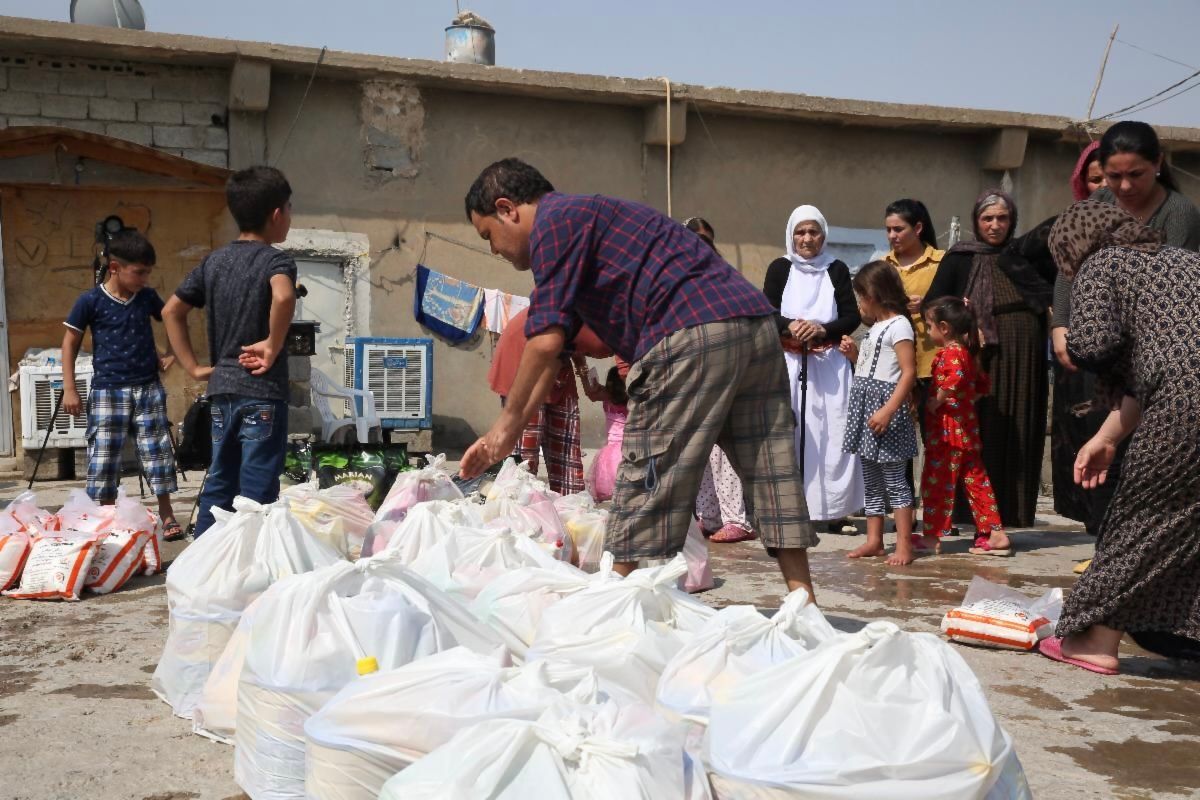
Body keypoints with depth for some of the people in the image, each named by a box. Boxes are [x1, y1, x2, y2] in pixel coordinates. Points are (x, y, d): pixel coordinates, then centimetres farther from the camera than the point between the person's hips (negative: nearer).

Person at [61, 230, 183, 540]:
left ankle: (166, 513, 16)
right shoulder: (90, 301, -7)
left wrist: (171, 353, 7)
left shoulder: (148, 297, 3)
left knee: (158, 451, 5)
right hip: (108, 391, -3)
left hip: (149, 388, 3)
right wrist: (70, 389, -5)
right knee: (104, 456, 0)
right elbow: (70, 343, -1)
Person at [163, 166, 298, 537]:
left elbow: (171, 311, 10)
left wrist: (193, 367, 10)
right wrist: (273, 345, -20)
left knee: (218, 485, 15)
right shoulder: (276, 260, -10)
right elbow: (283, 296, -33)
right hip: (261, 392, -7)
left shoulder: (214, 260, 10)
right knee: (257, 493, -1)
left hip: (221, 388, 7)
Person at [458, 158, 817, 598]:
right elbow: (557, 347, 32)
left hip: (694, 332, -10)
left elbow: (546, 340, -8)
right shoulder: (585, 216, 31)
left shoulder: (553, 220, 2)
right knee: (774, 473, 8)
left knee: (648, 482, -3)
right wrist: (505, 435, 32)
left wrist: (508, 422, 5)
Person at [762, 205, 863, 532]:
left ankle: (832, 508, 1)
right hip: (787, 362, -1)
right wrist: (791, 325, -21)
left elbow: (853, 317, 4)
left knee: (831, 434, -5)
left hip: (828, 363, 1)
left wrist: (821, 329, -14)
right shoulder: (779, 269, 7)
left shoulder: (837, 270, 9)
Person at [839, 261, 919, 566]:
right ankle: (874, 540, 18)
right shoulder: (875, 328, 18)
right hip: (866, 406, 10)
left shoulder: (898, 325, -11)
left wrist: (888, 410, -25)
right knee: (871, 481, 12)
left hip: (885, 408, -10)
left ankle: (904, 545, -2)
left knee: (894, 480, -6)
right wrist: (854, 353, 10)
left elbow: (908, 373, -18)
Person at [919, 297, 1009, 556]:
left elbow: (955, 378, -33)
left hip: (948, 430, -9)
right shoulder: (966, 352, 16)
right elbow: (984, 384, 27)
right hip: (967, 428, 9)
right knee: (976, 480, 9)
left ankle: (932, 536, 4)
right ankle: (996, 534, 9)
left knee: (936, 481, -1)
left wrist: (937, 400, -23)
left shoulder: (950, 352, -13)